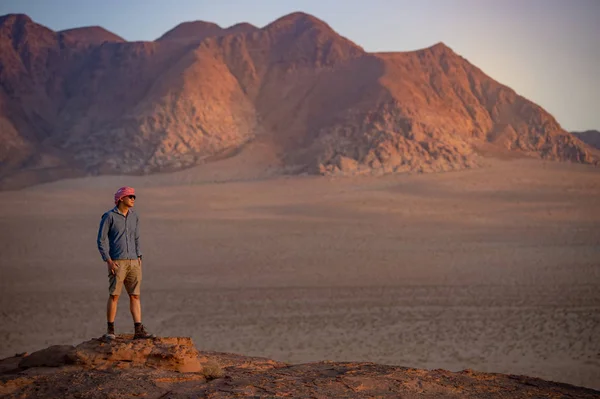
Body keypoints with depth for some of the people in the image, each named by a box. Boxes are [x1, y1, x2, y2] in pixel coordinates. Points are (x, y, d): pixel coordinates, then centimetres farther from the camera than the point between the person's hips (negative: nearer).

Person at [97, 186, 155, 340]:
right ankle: (110, 330, 6)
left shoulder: (134, 217, 12)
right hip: (117, 262, -5)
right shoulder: (109, 216, -6)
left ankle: (139, 331, -1)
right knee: (114, 295, -4)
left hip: (132, 262, 5)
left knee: (135, 296, 0)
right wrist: (108, 261, -15)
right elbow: (101, 240, -7)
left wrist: (139, 258, 8)